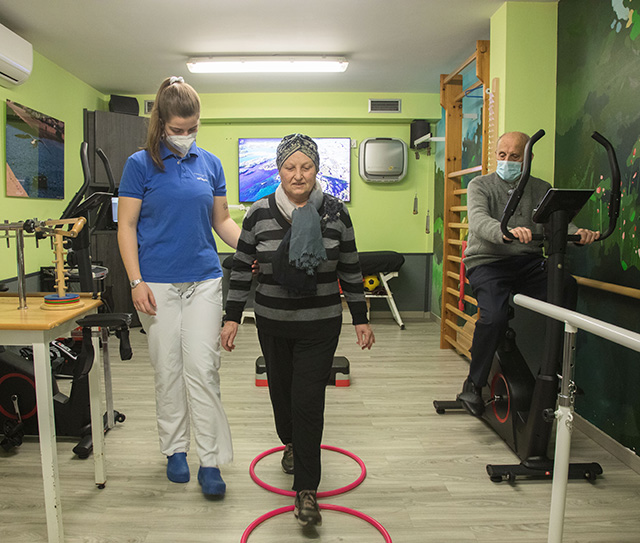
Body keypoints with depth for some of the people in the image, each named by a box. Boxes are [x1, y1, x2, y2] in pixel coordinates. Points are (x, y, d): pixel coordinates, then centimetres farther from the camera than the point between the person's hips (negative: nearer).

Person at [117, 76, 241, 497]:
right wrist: (136, 282, -10)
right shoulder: (141, 164, -1)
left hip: (205, 280, 2)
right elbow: (127, 226, -1)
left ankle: (211, 461, 8)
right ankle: (175, 449, 27)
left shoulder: (210, 164, 8)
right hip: (159, 284, -1)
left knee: (204, 369, -1)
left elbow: (222, 220, 13)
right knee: (168, 370, 9)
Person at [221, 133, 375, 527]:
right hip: (272, 322, 2)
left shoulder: (336, 214, -4)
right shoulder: (259, 213, -3)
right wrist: (232, 317, 0)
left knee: (308, 399, -4)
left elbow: (350, 271, 2)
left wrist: (361, 319, 3)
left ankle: (307, 490, 10)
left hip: (320, 324, -2)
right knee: (281, 389, 17)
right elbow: (242, 269, 2)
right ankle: (292, 443, 49)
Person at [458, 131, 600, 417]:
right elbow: (479, 221, -16)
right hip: (488, 262, -3)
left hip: (529, 262, 3)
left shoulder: (541, 189, 16)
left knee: (567, 286, -26)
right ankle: (473, 385, -8)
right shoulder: (480, 185, 5)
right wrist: (506, 232, -38)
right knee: (494, 316, -29)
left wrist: (577, 233, -23)